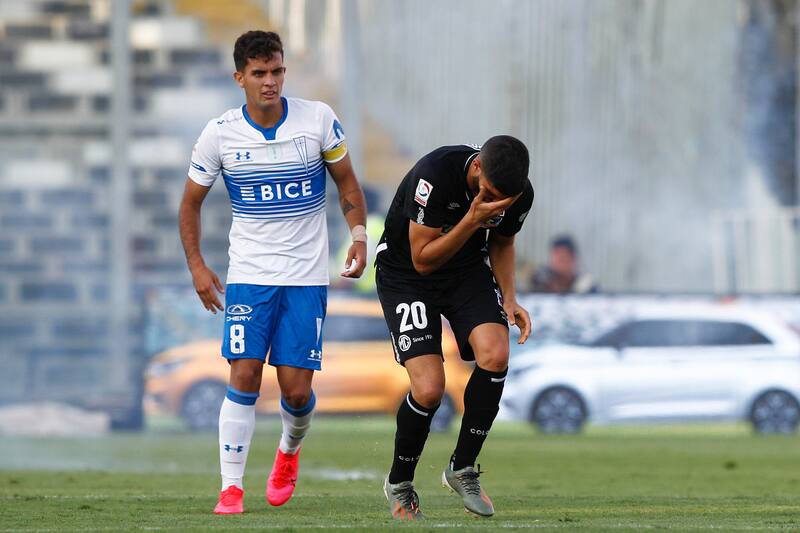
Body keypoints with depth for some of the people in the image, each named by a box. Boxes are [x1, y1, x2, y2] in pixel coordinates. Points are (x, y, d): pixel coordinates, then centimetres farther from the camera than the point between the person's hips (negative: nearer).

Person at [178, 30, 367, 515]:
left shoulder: (319, 119, -5)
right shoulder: (220, 134, -5)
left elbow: (347, 182, 8)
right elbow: (191, 202, 8)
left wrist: (359, 235, -6)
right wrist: (196, 265, 0)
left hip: (307, 275, 0)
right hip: (248, 275, 0)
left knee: (296, 389, -2)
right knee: (245, 378, -12)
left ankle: (290, 451, 31)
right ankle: (231, 488, -6)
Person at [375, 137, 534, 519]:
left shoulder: (520, 194, -14)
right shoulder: (435, 175, -31)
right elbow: (423, 259, -25)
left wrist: (509, 298, -5)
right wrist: (473, 220, -37)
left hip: (468, 271, 4)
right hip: (406, 276, -4)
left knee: (495, 355, -23)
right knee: (429, 388, -19)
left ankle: (463, 469, -3)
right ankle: (399, 484, 8)